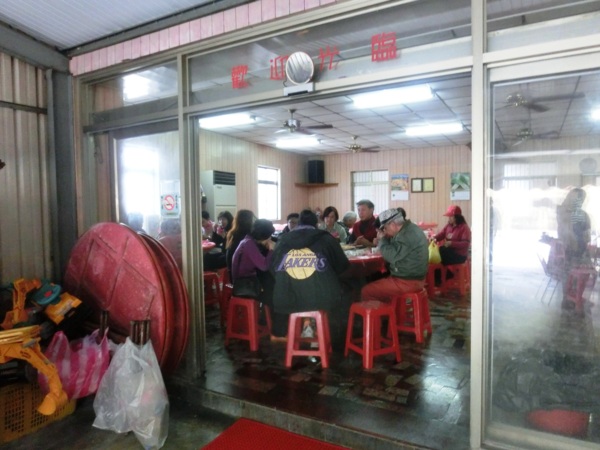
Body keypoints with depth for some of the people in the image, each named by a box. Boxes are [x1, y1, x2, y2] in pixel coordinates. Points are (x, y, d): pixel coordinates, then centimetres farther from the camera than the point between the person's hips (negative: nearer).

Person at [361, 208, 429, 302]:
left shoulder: (408, 234, -22)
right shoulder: (408, 229, 10)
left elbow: (393, 256, -26)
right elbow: (396, 251, 19)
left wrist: (382, 240, -11)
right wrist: (385, 240, 3)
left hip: (407, 281, -10)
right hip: (411, 277, 10)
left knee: (366, 291, -10)